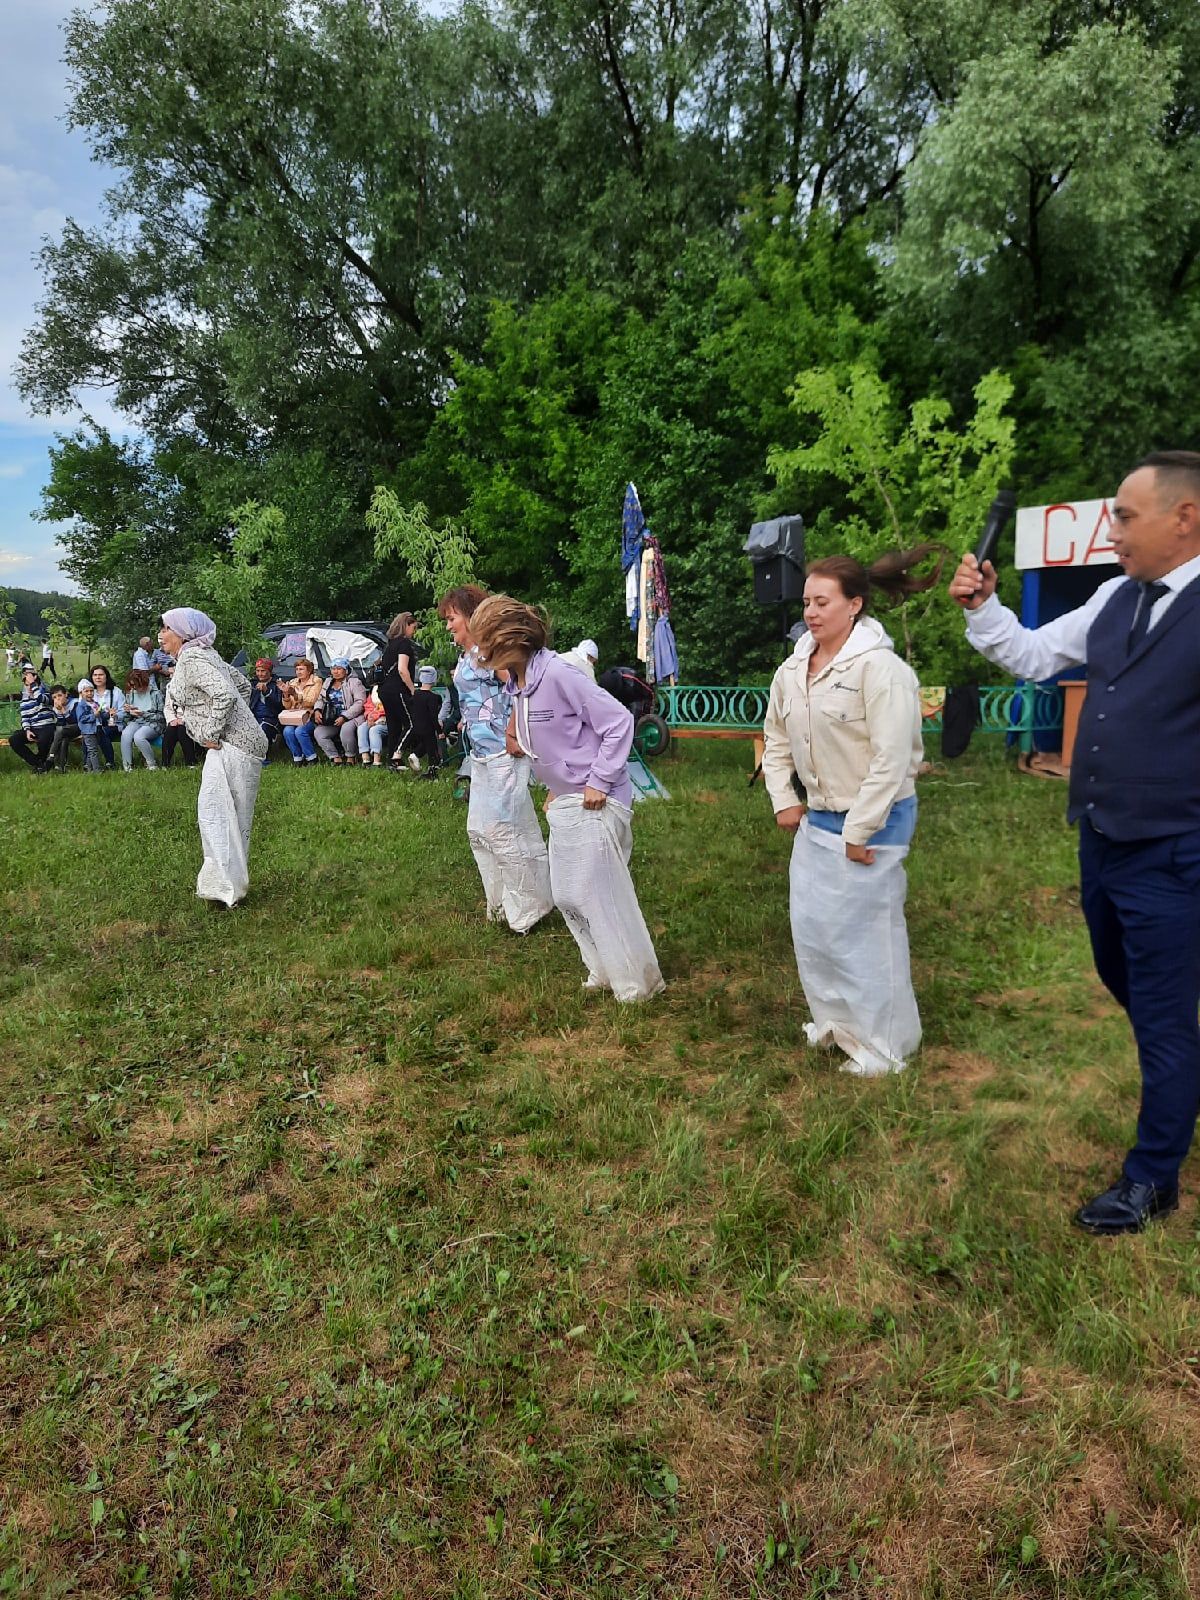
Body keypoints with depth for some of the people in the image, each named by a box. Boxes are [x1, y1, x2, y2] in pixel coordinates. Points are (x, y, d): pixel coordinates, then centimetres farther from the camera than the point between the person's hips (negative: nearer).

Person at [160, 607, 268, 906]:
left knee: (214, 812, -9)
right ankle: (231, 882, 22)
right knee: (232, 816, 14)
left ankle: (226, 886, -6)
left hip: (231, 746, -10)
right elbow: (243, 685, 24)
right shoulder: (202, 654, 17)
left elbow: (225, 695, -27)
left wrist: (212, 733, -18)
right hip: (242, 742, 10)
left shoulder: (191, 660, -13)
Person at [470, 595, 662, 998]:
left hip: (594, 804, -9)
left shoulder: (558, 675, -21)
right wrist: (555, 788, 13)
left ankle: (637, 983, 18)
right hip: (563, 803, 9)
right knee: (567, 896, 16)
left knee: (601, 897, 1)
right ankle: (604, 972, 32)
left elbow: (618, 722, -20)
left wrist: (599, 783, -19)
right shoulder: (517, 684, 6)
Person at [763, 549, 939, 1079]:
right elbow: (775, 736, 17)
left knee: (866, 930, 2)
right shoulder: (794, 668, 4)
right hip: (816, 817, 8)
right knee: (811, 925, 17)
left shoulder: (880, 668, -19)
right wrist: (783, 799, 9)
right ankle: (834, 1020, 39)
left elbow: (892, 758, -22)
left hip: (871, 821, -8)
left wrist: (860, 831, -19)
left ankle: (882, 1046, 23)